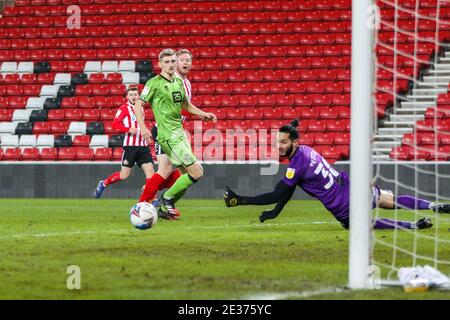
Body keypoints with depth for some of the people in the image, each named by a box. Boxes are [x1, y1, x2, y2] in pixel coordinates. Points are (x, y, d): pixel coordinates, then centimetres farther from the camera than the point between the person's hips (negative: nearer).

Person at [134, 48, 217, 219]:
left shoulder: (179, 82, 13)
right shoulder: (155, 83, -9)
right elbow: (138, 105, -11)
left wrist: (204, 114, 15)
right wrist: (143, 128, -23)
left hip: (180, 133, 8)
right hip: (168, 136, -8)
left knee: (188, 175, 8)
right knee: (197, 171, -14)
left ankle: (165, 208, 17)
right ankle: (167, 198, 1)